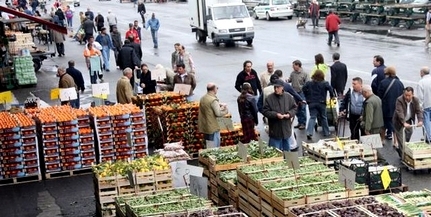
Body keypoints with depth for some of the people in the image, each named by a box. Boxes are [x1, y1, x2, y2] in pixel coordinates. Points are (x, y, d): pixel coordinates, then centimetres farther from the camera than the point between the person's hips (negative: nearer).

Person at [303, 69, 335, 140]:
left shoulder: (309, 83, 2)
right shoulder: (324, 83, -6)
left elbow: (304, 88, -1)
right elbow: (330, 88, -17)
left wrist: (307, 98, 9)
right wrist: (332, 96, -1)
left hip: (312, 103, 2)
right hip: (321, 103, -2)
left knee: (312, 117, 0)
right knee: (323, 117, 13)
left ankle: (309, 133, -17)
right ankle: (326, 133, 22)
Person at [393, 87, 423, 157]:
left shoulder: (416, 100, -12)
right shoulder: (399, 100, -27)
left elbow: (419, 111, -15)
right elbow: (400, 112, -36)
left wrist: (420, 121, -33)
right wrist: (404, 123, -47)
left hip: (408, 121, 5)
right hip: (399, 121, -5)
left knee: (409, 133, 13)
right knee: (401, 139, -6)